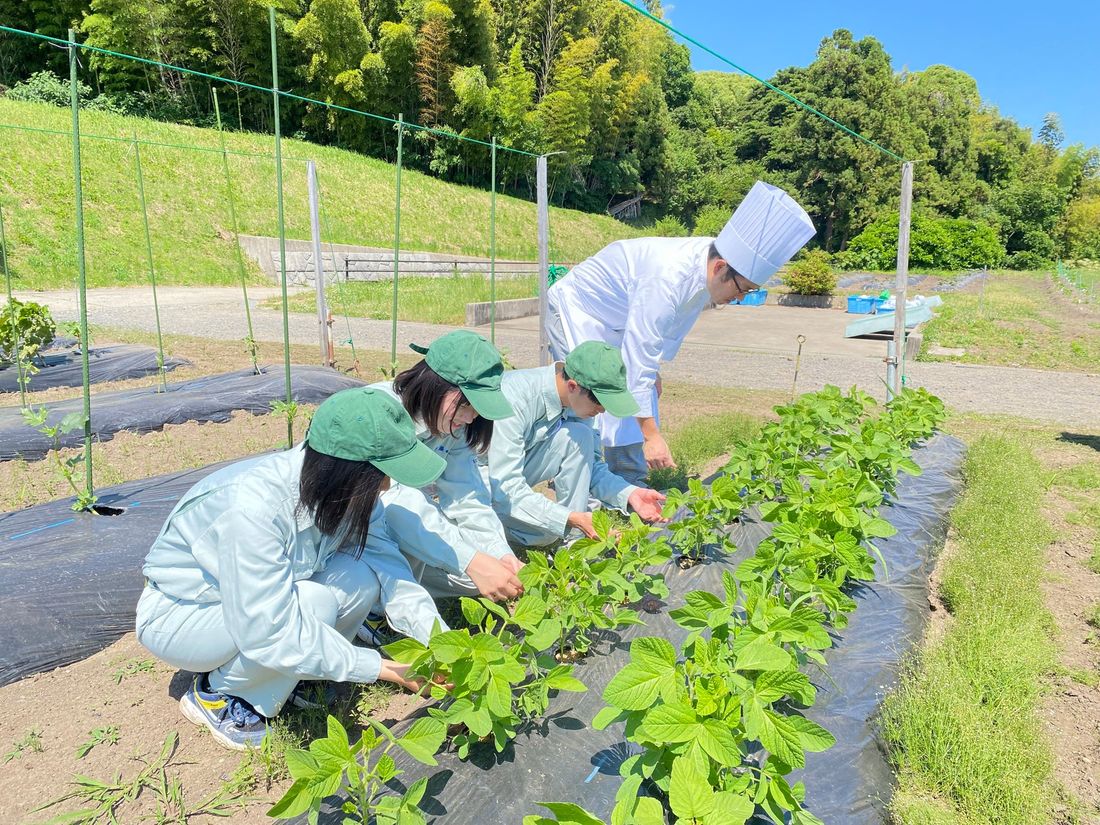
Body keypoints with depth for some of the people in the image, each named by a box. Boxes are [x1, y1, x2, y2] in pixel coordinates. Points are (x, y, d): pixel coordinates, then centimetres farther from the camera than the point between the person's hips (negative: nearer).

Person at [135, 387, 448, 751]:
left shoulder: (347, 490, -17)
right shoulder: (253, 508, -38)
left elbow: (389, 568, -14)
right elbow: (269, 632, -36)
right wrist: (379, 668, -31)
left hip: (262, 598, 6)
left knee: (362, 578, -20)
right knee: (314, 604, -32)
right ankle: (215, 695, -5)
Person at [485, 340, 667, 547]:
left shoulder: (577, 400, -11)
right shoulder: (515, 399, -33)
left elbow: (590, 465, -1)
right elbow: (505, 488, -33)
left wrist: (629, 493, -19)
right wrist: (572, 519, -37)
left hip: (513, 470, 7)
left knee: (580, 436, -17)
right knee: (545, 531, -31)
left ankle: (572, 538, -11)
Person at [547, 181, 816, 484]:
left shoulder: (704, 264, -11)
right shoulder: (666, 277, -37)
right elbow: (638, 357, -36)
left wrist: (653, 372, 12)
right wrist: (651, 434, -33)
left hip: (615, 327, 8)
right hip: (575, 311, -8)